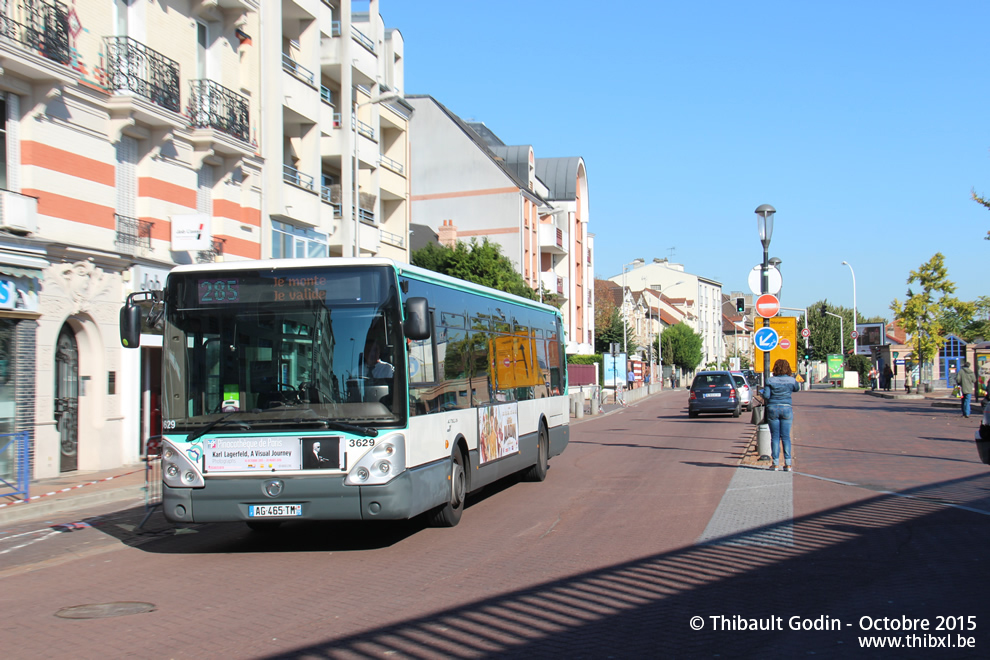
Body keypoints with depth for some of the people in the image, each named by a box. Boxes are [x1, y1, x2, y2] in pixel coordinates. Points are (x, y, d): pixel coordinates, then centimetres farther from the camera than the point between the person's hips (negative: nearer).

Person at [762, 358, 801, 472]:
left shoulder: (770, 380, -4)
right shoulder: (791, 380, 0)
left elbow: (766, 396, -7)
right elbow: (797, 389, 20)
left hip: (772, 408, -1)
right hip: (786, 409, 1)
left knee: (775, 437, 4)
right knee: (786, 437, 5)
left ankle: (775, 463, 4)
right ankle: (788, 463, 2)